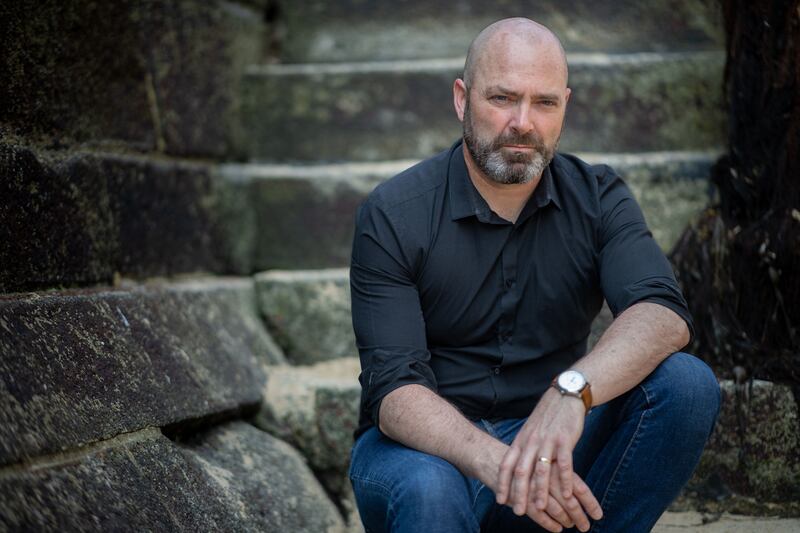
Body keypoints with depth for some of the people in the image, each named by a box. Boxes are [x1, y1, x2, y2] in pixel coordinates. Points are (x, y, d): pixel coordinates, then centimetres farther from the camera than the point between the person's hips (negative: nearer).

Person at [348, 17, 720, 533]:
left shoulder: (598, 197, -1)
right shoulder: (393, 215, -11)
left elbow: (664, 314, -20)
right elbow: (394, 391, -20)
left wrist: (572, 391, -41)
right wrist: (497, 462, -38)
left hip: (552, 442, 4)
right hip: (430, 445, -3)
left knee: (687, 384, -22)